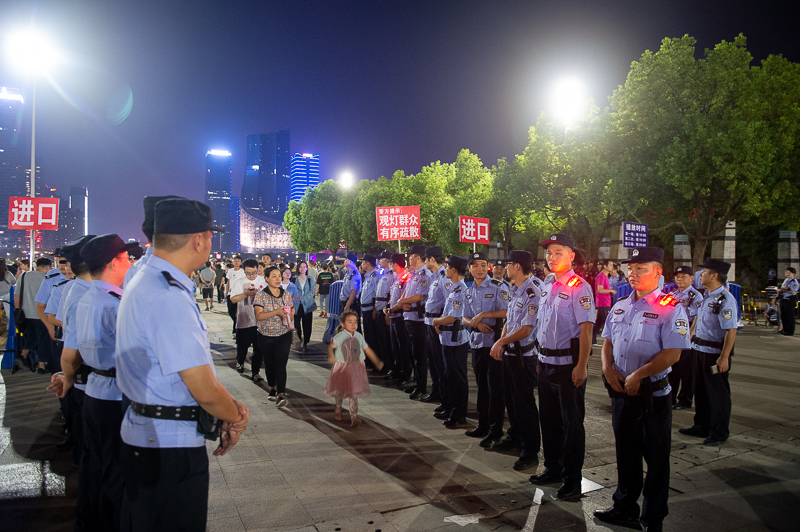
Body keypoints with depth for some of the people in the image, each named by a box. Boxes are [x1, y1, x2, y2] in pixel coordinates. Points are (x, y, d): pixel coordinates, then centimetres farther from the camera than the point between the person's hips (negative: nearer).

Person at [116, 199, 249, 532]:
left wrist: (230, 406, 6)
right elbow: (205, 390, -25)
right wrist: (237, 418, -5)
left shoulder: (142, 283, 8)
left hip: (141, 435, 10)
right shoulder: (170, 298, -25)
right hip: (170, 446, -10)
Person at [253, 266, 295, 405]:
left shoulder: (286, 294, 3)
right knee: (269, 364, 14)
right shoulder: (261, 295, -8)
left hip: (284, 335, 1)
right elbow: (258, 316, -17)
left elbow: (292, 309, 15)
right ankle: (272, 388, 35)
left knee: (281, 364, -8)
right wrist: (276, 312, -27)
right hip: (266, 336, -1)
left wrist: (291, 315, -9)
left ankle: (281, 394, -8)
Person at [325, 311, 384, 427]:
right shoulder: (340, 336, -12)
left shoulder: (358, 336, 1)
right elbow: (331, 346, -22)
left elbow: (367, 350, 9)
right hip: (341, 367, -2)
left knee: (353, 392, 0)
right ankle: (338, 407, 44)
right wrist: (331, 356, -41)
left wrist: (377, 362, 11)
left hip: (356, 367, 2)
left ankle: (354, 416, 6)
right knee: (340, 390, 16)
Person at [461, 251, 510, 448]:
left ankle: (495, 430, 7)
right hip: (476, 343, 6)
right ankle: (483, 425, 25)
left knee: (495, 388, -1)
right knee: (482, 386, 14)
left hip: (494, 343, -6)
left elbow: (506, 312, -15)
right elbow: (464, 319, 13)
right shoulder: (468, 292, 13)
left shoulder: (498, 287, -6)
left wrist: (482, 315, -14)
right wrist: (477, 324, -8)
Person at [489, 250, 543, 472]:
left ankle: (531, 451, 9)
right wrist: (500, 344, 2)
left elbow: (526, 329, -22)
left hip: (523, 355, -9)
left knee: (524, 403, -2)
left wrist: (501, 341, -13)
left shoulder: (533, 292, -20)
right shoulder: (516, 291, 10)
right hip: (509, 353, 9)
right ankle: (515, 438, 37)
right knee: (511, 399, 20)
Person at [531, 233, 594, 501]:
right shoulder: (548, 286, 11)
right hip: (546, 361, 8)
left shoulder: (579, 287, -13)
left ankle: (572, 479, 15)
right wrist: (541, 358, 16)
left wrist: (581, 366, -24)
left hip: (569, 363, -8)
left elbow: (586, 328, -19)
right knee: (548, 418, 17)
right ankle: (553, 469, 33)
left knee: (571, 422, 3)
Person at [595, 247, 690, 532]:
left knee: (656, 459, 7)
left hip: (652, 394, -6)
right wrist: (608, 368, -2)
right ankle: (625, 509, 34)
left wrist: (638, 375, -19)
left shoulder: (671, 308, -11)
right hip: (620, 392, 6)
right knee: (625, 453, 18)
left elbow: (672, 354, -19)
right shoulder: (620, 306, 10)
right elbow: (607, 342, 15)